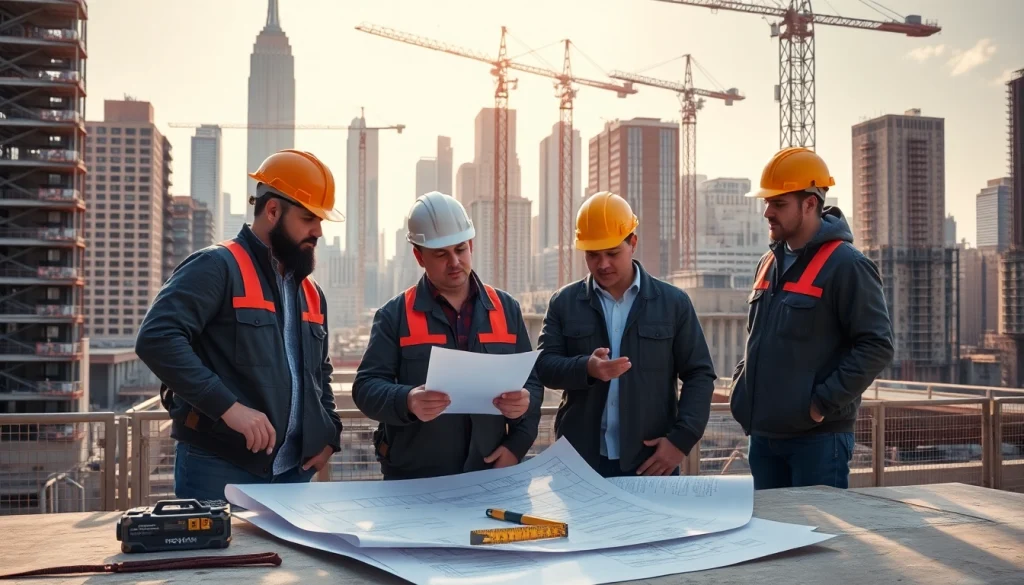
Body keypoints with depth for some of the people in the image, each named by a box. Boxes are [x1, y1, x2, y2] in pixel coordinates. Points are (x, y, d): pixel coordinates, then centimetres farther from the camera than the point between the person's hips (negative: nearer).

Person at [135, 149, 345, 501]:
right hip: (219, 468, -7)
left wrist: (328, 434, 9)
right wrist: (228, 406, -27)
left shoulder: (311, 292, 16)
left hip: (293, 472, 7)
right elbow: (157, 339, -21)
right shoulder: (216, 267, -9)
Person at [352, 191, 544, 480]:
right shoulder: (395, 315, -1)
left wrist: (517, 445, -6)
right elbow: (366, 386, -6)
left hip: (489, 473, 2)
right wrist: (406, 401, -27)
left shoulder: (506, 308, 7)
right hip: (414, 479, -2)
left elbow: (532, 381, 10)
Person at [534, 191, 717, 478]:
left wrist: (682, 439, -8)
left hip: (652, 459, 0)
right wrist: (586, 368, -21)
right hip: (579, 460, 1)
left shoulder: (673, 302, 4)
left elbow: (699, 374, 3)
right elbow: (543, 366, -1)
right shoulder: (563, 302, 6)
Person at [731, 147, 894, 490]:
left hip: (818, 436, -8)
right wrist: (742, 386, 10)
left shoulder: (844, 265, -11)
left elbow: (877, 345, -15)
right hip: (764, 433, 8)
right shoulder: (770, 263, 13)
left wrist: (824, 403, -18)